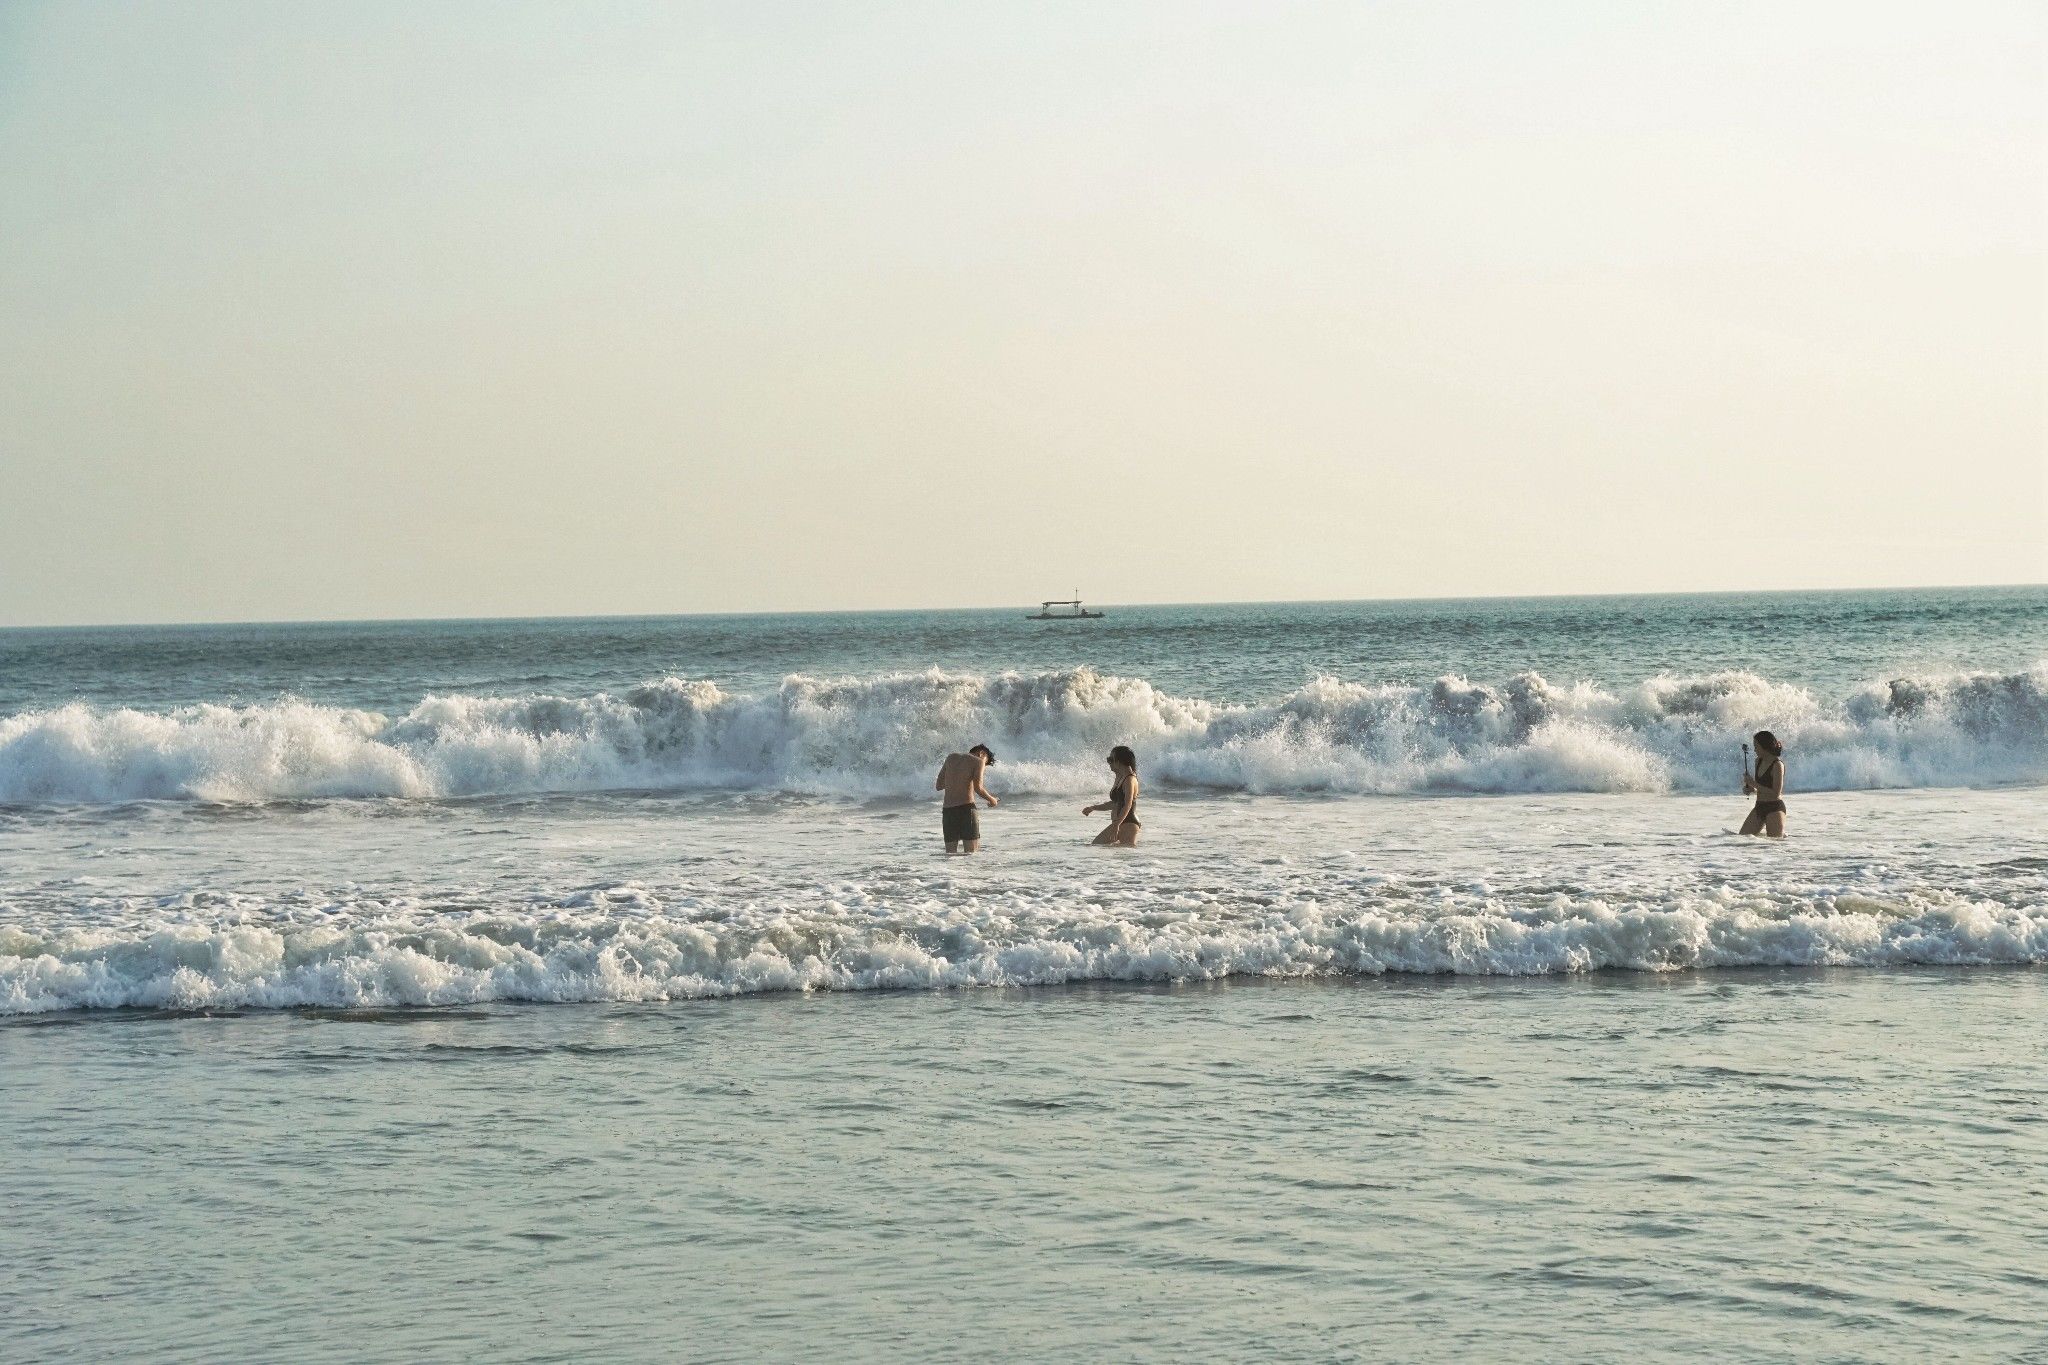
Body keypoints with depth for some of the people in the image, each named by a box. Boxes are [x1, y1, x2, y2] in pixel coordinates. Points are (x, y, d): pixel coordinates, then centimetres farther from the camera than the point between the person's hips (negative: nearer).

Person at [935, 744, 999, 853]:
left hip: (947, 811, 5)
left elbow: (938, 786, 19)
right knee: (972, 854, -6)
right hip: (966, 808, -5)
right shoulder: (978, 761, 3)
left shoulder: (951, 758, 19)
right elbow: (978, 788, -10)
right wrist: (991, 800, 7)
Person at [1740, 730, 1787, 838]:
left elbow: (1776, 793, -21)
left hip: (1774, 808, -8)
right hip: (1760, 807, 8)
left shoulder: (1777, 765, -17)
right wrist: (1752, 788, -1)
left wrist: (1754, 784, -19)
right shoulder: (1759, 761, 7)